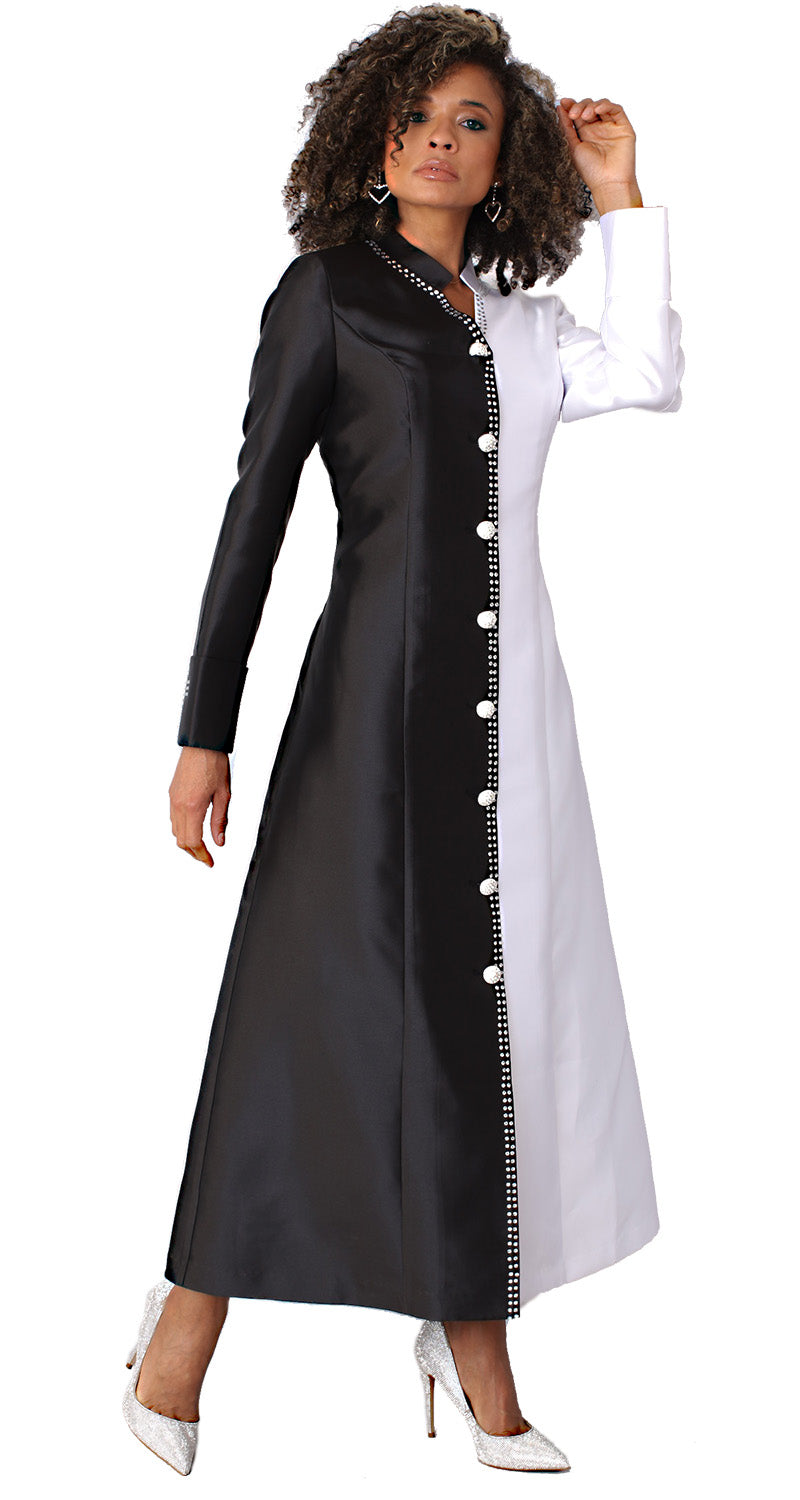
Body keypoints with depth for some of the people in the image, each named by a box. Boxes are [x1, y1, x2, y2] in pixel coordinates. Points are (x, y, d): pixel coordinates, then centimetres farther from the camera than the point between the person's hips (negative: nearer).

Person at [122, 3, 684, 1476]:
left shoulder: (517, 321, 18)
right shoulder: (329, 289, 4)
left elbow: (647, 377, 0)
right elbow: (255, 511, -1)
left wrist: (620, 203, 7)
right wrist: (204, 732, -6)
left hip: (513, 702, 5)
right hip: (378, 691, -5)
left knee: (493, 1002, 5)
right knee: (322, 1000, -4)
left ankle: (475, 1353, 15)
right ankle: (179, 1346, 11)